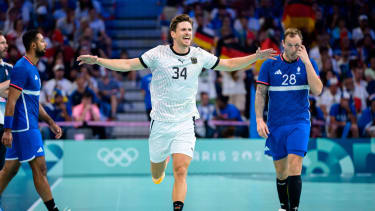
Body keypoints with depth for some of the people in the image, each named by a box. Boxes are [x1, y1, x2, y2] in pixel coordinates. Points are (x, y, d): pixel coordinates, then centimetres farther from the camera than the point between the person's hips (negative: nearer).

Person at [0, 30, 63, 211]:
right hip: (24, 127, -10)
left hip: (29, 126, 10)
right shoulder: (22, 68, -13)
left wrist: (51, 123, 23)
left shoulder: (32, 69, 18)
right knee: (39, 168, -6)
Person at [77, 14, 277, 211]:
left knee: (181, 172, -17)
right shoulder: (158, 54, -6)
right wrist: (97, 60, -14)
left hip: (185, 123, 0)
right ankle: (164, 159, 49)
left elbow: (229, 64, 13)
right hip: (160, 122, 0)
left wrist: (256, 56, 5)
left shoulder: (199, 55, 1)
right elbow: (128, 64, -4)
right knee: (156, 176, 14)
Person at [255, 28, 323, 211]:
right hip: (275, 126, 2)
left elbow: (317, 91, -11)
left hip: (299, 123, -2)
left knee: (294, 168, -17)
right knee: (280, 172, 8)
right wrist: (259, 119, -5)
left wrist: (306, 62, -15)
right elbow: (260, 93, 5)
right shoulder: (269, 65, 2)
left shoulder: (308, 64, 2)